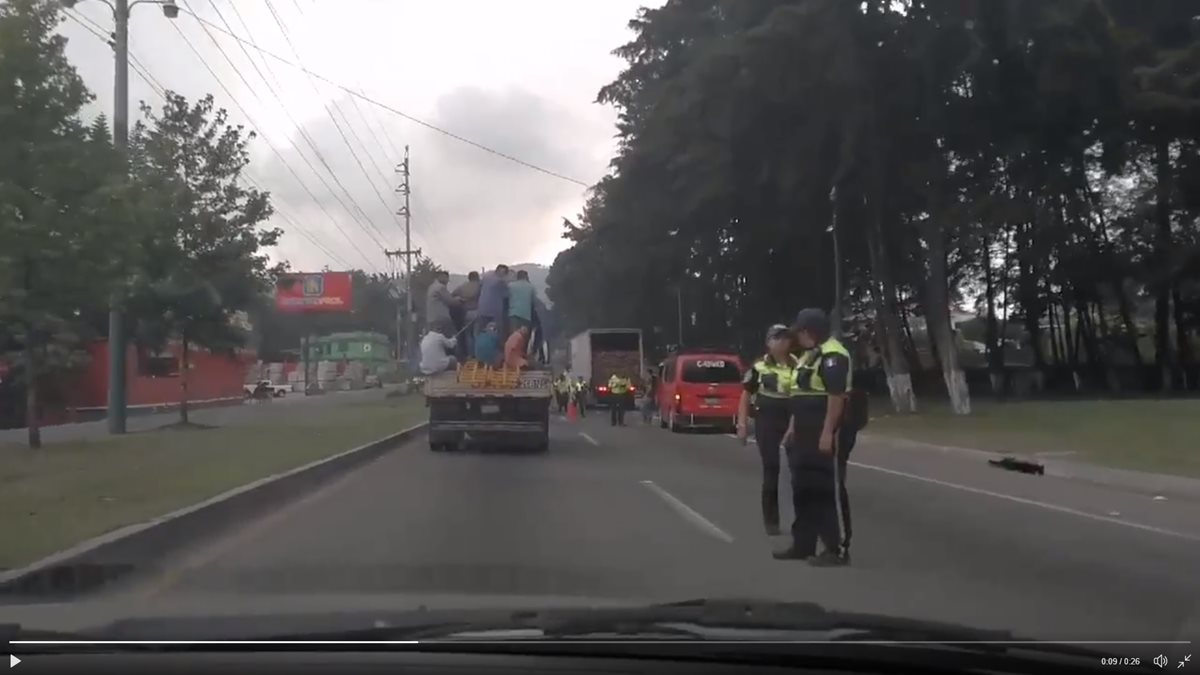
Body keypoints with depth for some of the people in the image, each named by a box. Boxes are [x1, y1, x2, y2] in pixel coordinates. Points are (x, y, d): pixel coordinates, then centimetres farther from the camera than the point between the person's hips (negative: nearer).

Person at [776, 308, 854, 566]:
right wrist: (792, 428, 21)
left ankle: (838, 549, 1)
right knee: (803, 489, 14)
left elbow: (836, 397, -22)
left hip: (823, 435, -11)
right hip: (804, 435, 11)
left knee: (829, 491, -5)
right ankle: (803, 544, 23)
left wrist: (827, 433, -25)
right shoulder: (809, 355, 18)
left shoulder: (832, 356, -15)